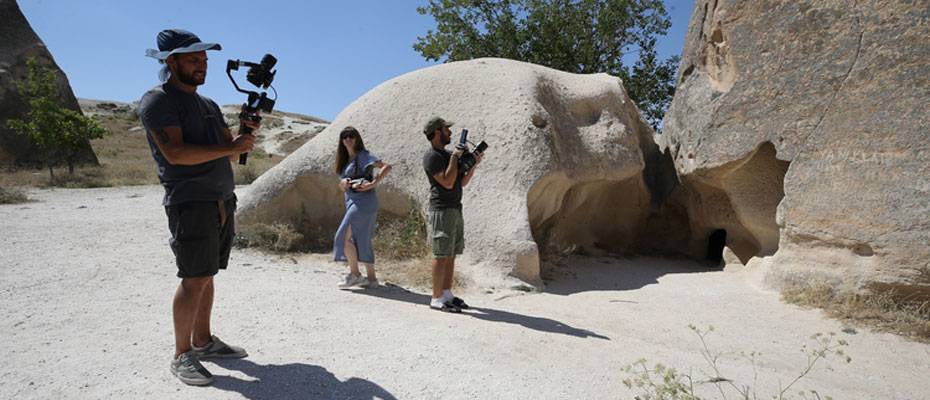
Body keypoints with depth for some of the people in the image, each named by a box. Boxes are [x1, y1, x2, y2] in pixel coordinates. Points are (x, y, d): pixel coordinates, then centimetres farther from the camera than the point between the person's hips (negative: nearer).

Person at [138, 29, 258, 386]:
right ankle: (182, 355, 3)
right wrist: (229, 147, -15)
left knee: (206, 275, 11)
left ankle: (203, 341, 20)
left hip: (223, 201, 7)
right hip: (191, 204, -7)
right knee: (195, 278, -8)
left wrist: (244, 136, -2)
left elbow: (230, 155, 18)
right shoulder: (157, 101, -5)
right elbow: (175, 153, -19)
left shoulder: (209, 105, 18)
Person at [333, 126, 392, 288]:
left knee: (345, 235, -10)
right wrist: (343, 184, -3)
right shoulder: (345, 160, 20)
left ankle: (354, 274, 0)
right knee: (362, 240, 8)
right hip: (352, 202, 9)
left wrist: (372, 184, -23)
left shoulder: (363, 156, -4)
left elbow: (387, 167, -17)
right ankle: (371, 278, 13)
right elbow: (341, 187, 20)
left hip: (363, 201, -9)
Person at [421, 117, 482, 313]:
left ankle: (447, 294, 17)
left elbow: (462, 182, 17)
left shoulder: (448, 154, 19)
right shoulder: (432, 156, -9)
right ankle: (437, 298, 0)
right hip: (442, 210, -9)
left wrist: (474, 165, 5)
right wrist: (455, 157, -13)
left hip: (456, 209, 9)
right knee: (441, 255, -6)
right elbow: (447, 182, -20)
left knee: (451, 254, 10)